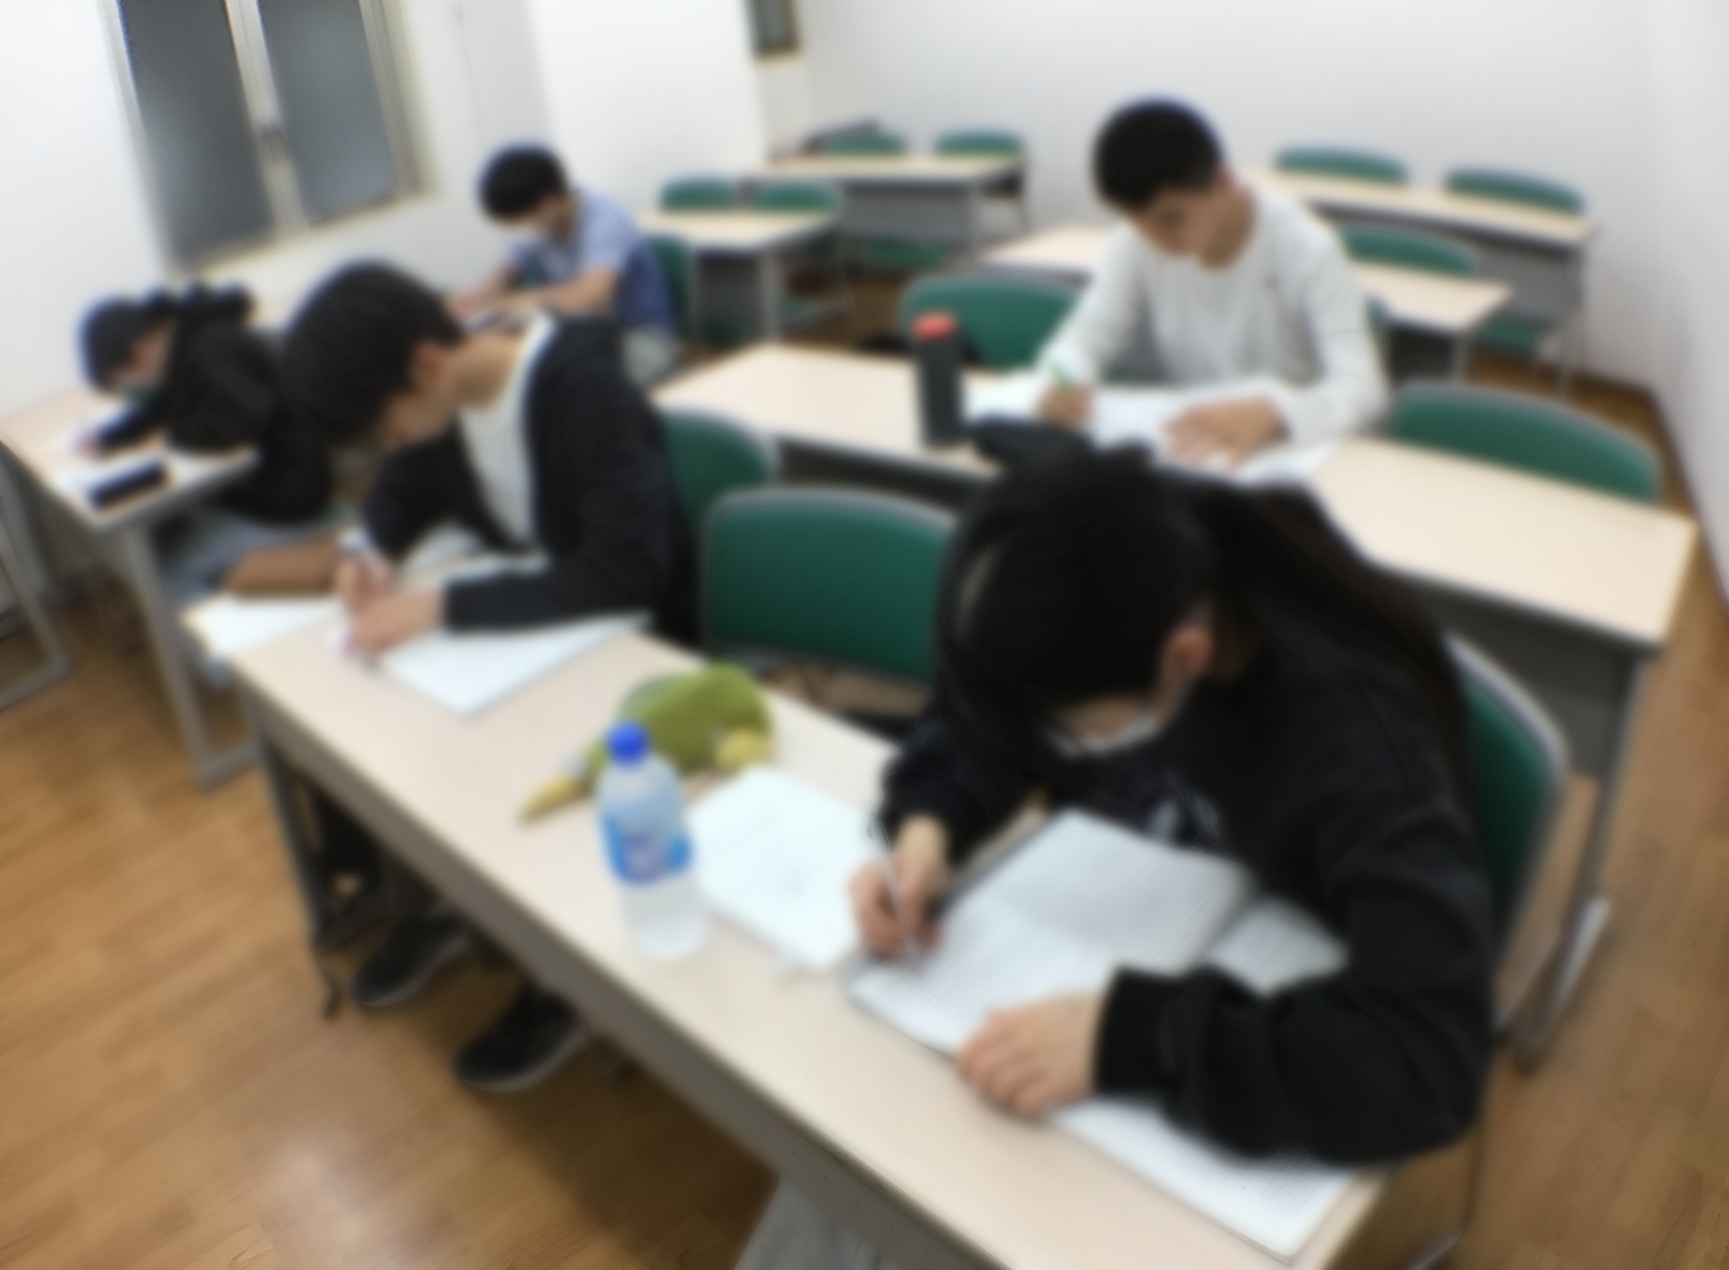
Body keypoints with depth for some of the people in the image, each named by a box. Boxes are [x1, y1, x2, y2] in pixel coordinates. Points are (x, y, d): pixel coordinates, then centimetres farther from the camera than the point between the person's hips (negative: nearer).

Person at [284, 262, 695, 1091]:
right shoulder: (439, 398, -6)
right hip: (523, 616, 7)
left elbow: (626, 571, -35)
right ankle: (426, 908, 19)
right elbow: (401, 494, 14)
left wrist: (442, 607, -36)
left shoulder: (585, 388, -27)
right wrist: (374, 554, -10)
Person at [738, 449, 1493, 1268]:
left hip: (1260, 1031, -4)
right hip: (1098, 963, 5)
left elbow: (1429, 1057, -40)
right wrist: (927, 827, -21)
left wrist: (1130, 1038, -43)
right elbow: (979, 725, -1)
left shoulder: (1351, 729, -34)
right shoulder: (1106, 626, -20)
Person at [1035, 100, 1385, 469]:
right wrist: (1068, 379, -25)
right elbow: (1090, 334, -1)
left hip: (1291, 452, -2)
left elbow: (1362, 387, -25)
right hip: (1187, 447, 2)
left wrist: (1270, 412, -45)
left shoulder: (1307, 250, -18)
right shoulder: (1135, 243, -6)